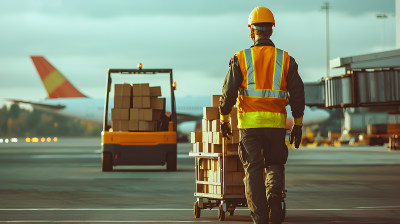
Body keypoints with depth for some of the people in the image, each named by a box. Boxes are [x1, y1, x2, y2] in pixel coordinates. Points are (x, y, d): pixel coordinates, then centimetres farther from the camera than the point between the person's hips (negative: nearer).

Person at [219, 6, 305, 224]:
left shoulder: (241, 59, -1)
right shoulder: (285, 60, 4)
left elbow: (228, 92, -2)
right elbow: (297, 94, 3)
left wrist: (224, 119, 11)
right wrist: (297, 125, 11)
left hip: (249, 123, -1)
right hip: (276, 123, 1)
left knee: (253, 169, 6)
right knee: (275, 165, 18)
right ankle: (274, 197, -9)